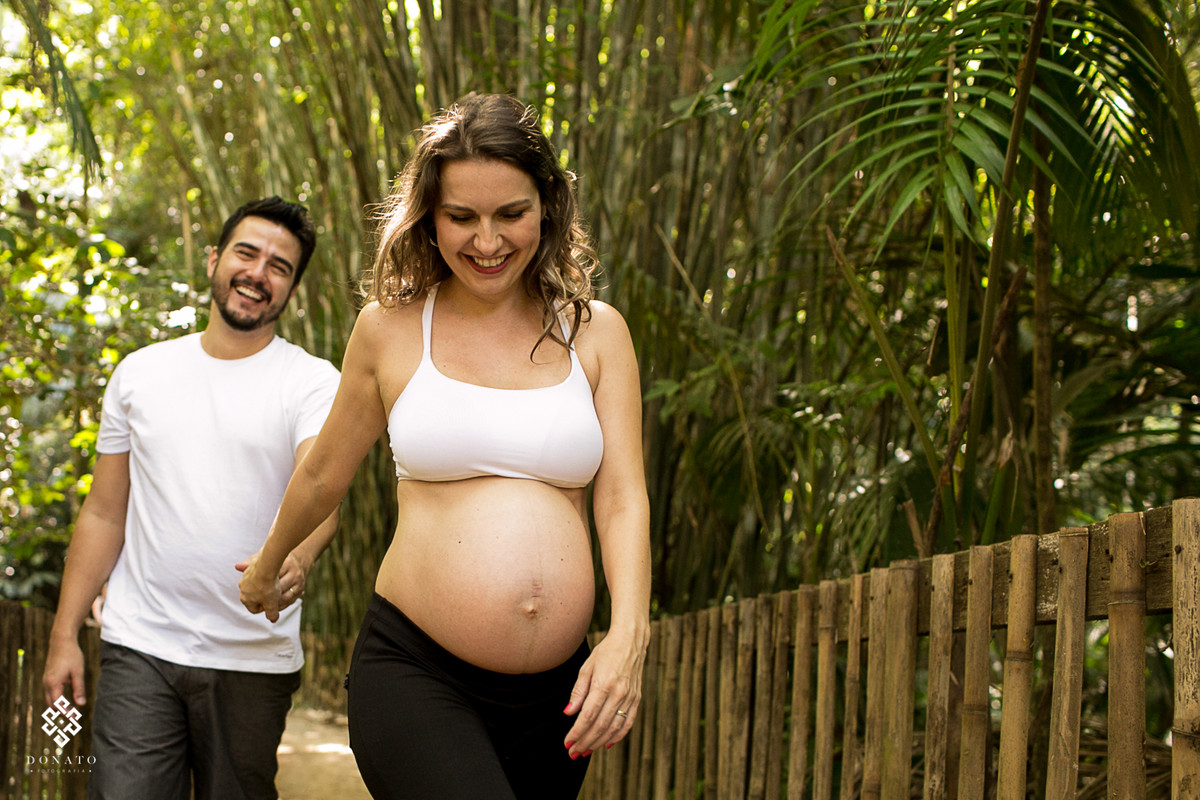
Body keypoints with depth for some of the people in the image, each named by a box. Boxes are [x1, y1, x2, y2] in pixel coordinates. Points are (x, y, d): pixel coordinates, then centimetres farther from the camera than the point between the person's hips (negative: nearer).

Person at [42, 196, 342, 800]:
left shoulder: (313, 382, -1)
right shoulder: (140, 373, 9)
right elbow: (104, 514, 12)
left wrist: (296, 555, -41)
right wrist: (64, 635, 7)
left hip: (256, 660, -1)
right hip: (139, 648, 2)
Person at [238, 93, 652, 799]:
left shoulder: (595, 331, 8)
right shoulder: (391, 328, 4)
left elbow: (623, 498, 2)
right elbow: (324, 476, 19)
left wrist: (628, 636, -14)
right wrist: (267, 568, 33)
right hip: (414, 673, -3)